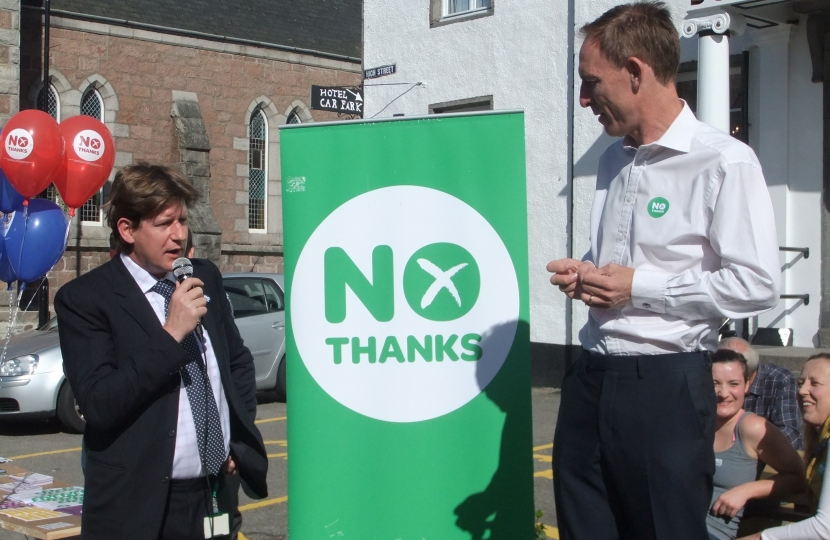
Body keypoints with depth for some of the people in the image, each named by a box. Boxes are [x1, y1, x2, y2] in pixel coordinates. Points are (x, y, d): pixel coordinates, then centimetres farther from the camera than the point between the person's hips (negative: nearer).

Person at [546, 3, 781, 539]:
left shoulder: (722, 162, -12)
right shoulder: (615, 159, 12)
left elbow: (757, 285, -18)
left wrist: (639, 288, -15)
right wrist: (584, 274, 5)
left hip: (665, 385, -7)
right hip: (592, 377, 7)